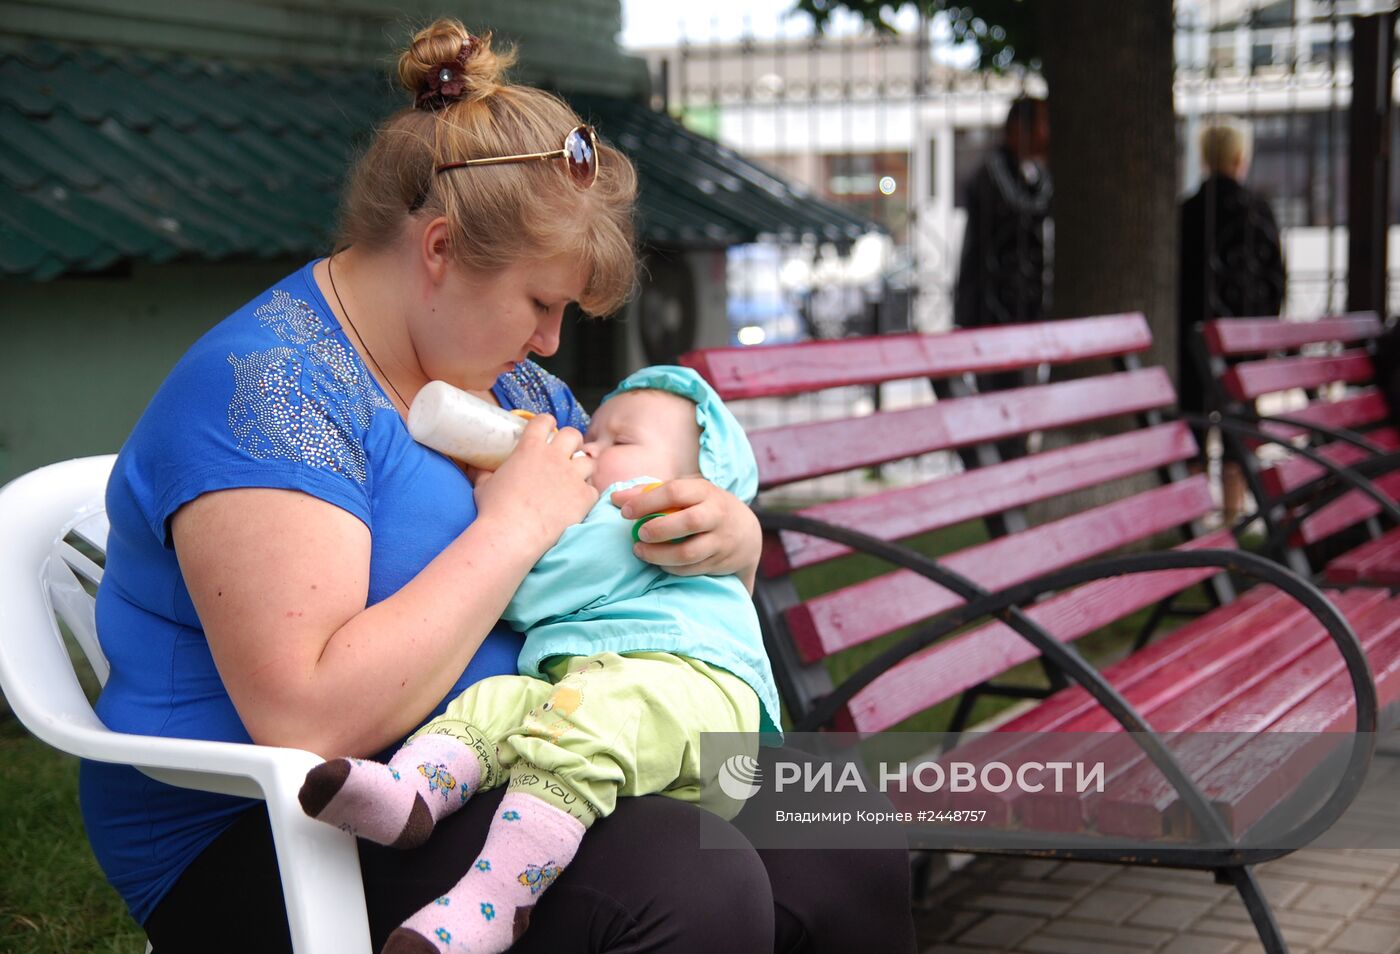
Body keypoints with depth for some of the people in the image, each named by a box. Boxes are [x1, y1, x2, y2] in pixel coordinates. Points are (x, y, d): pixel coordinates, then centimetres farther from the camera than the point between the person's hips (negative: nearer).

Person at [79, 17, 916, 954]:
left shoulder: (511, 376, 11)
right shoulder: (269, 386, -18)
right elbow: (309, 719, -28)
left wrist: (727, 534, -5)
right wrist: (512, 528, -20)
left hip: (510, 785, 8)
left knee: (849, 865, -7)